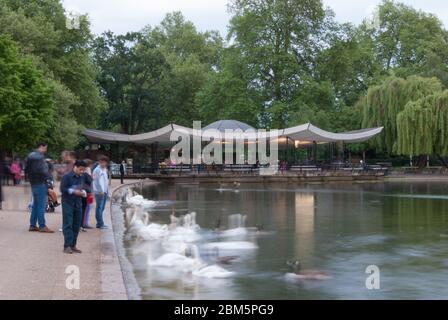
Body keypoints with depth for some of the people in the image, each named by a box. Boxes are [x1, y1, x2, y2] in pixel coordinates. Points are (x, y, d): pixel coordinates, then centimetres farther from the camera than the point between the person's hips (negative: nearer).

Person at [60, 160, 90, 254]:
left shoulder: (82, 177, 8)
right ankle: (67, 246, -5)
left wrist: (84, 192, -4)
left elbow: (85, 188, 18)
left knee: (77, 225, 8)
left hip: (78, 203, 6)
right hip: (68, 203, -6)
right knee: (68, 225, -6)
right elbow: (62, 189, -12)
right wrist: (74, 191, -17)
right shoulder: (67, 176, -9)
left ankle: (73, 245, 16)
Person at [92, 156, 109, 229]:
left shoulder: (105, 169, 16)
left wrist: (107, 189, 15)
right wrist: (100, 190, -18)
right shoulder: (97, 170, -11)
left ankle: (100, 223, 20)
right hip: (99, 192, -9)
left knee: (102, 207, 13)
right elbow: (96, 181, -15)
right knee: (99, 207, -6)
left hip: (105, 191, 9)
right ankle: (99, 224, -4)